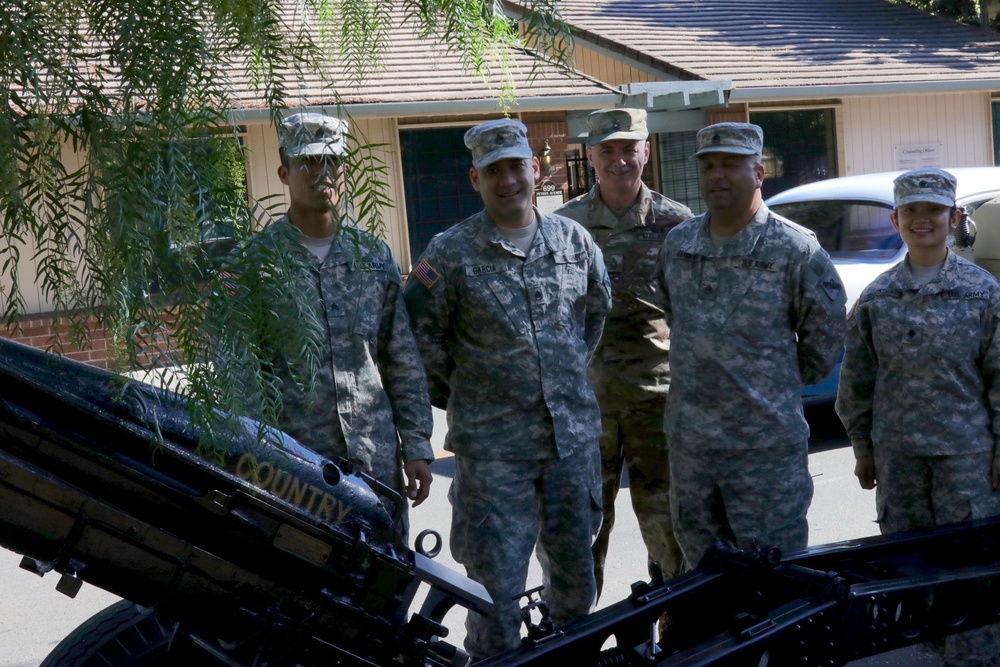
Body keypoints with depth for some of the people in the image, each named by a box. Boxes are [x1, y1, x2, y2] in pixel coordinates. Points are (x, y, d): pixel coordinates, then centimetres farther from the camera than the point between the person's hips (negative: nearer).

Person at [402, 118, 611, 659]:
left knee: (575, 573, 16)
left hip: (574, 435, 4)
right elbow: (418, 335, -1)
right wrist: (459, 395, 3)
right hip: (493, 446, -4)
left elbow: (597, 308, 22)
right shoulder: (449, 253, -7)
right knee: (496, 585, 0)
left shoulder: (573, 240, 5)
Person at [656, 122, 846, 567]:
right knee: (701, 567, 17)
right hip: (688, 441, 5)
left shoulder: (795, 250, -9)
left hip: (766, 443, -5)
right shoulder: (677, 243, 7)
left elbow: (824, 336, -1)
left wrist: (781, 385, 5)